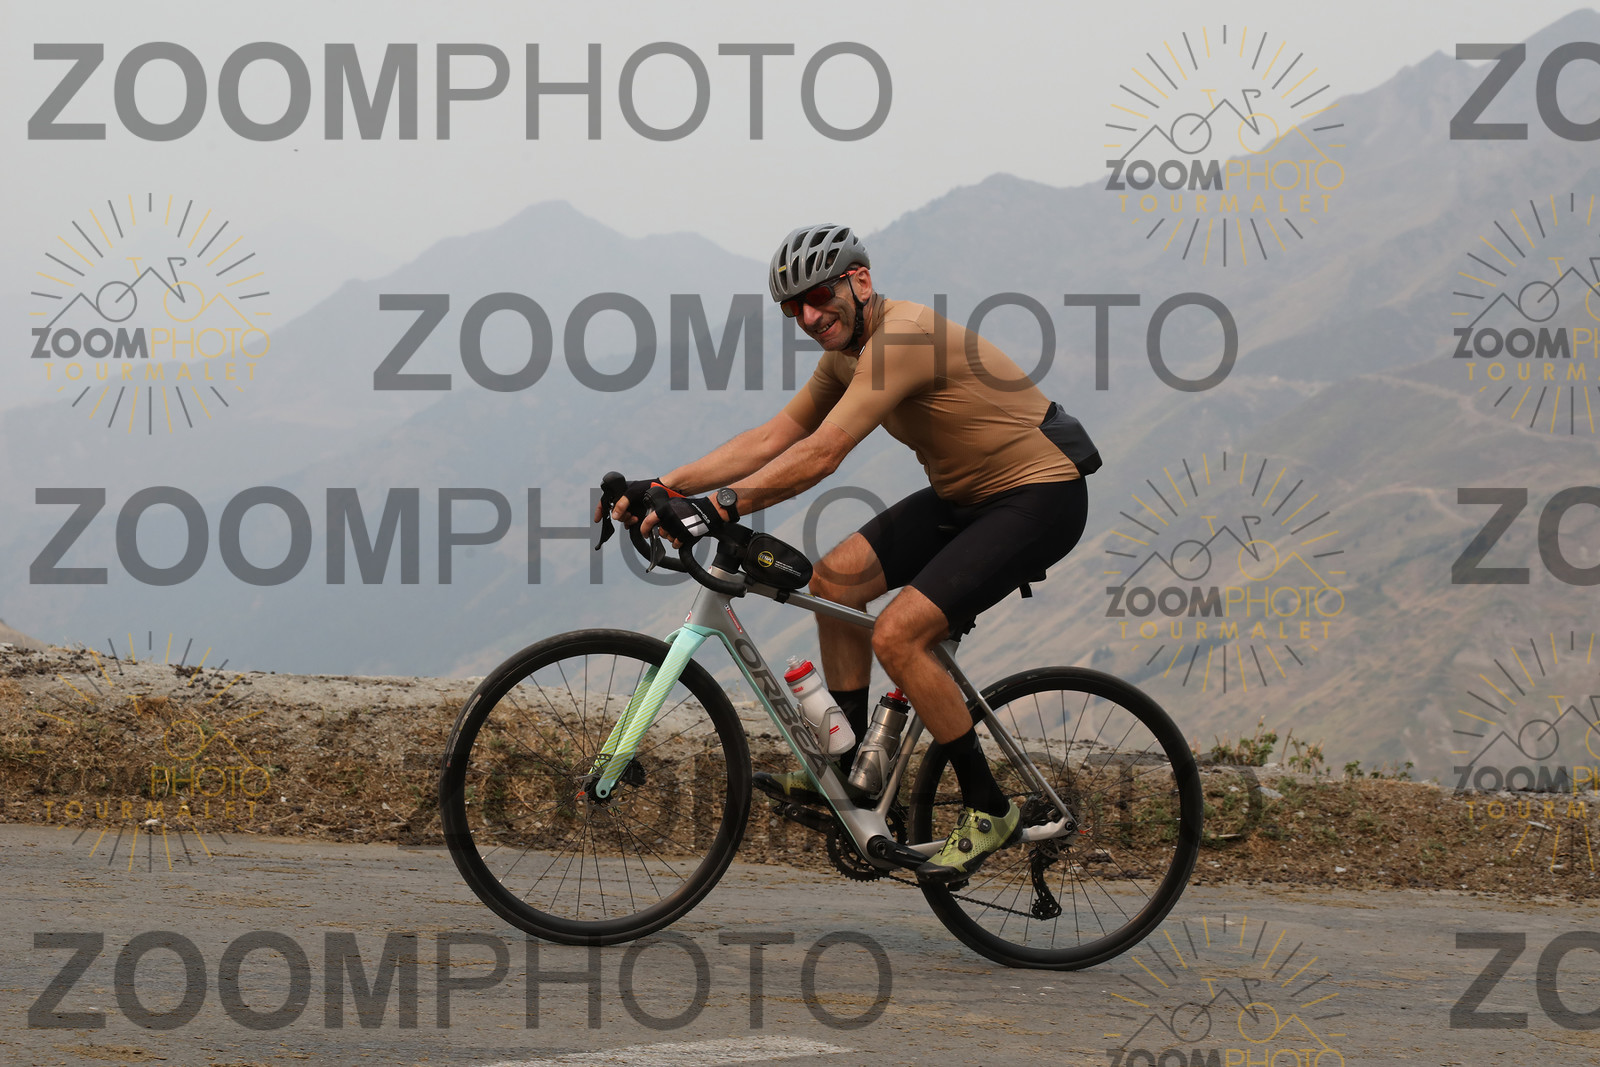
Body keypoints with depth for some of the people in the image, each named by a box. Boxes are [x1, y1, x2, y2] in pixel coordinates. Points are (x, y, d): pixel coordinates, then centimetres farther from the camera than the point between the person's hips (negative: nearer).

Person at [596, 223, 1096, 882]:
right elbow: (772, 439, 7)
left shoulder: (902, 338, -25)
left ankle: (988, 810, -6)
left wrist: (718, 507, -37)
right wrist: (661, 488, -1)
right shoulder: (847, 351, 6)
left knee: (897, 634, -20)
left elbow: (820, 455, -33)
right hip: (965, 494, 10)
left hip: (1040, 498, -10)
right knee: (837, 578, 3)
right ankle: (848, 770, 13)